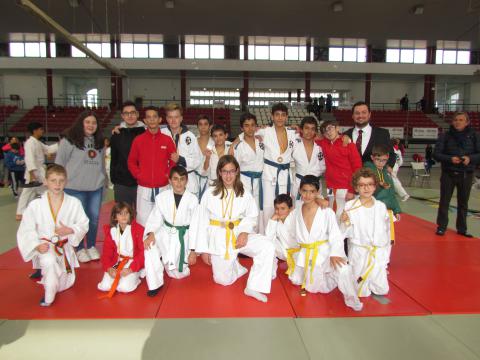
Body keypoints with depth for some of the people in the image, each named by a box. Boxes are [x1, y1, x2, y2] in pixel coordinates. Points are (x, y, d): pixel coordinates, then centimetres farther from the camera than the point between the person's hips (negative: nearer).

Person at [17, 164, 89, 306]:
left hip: (64, 247, 3)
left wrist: (70, 230, -22)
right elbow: (26, 230, -7)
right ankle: (48, 298, -12)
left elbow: (83, 224, -2)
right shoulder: (35, 205, -14)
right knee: (49, 262, -39)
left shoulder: (74, 203, -11)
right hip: (44, 246, -3)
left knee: (67, 284, 16)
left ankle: (44, 272, 51)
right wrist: (37, 245, -22)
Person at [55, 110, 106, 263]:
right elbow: (59, 163, -3)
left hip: (96, 188, 5)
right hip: (75, 188, -5)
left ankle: (91, 247, 26)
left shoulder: (99, 142, 14)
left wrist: (103, 181, 18)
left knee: (94, 218, 10)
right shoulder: (68, 141, -5)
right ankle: (80, 249, 19)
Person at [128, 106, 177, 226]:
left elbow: (173, 161, 7)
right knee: (143, 222, 3)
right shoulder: (138, 140, 1)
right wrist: (138, 175, -4)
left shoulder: (167, 140, 1)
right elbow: (131, 161, 9)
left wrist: (168, 175, -5)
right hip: (144, 189, 0)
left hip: (163, 189, 0)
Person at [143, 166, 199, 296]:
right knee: (149, 246, -30)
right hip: (165, 233, 2)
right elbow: (156, 218, -5)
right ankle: (155, 283, -12)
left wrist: (193, 251, -5)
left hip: (183, 236, -1)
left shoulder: (192, 200, -11)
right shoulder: (161, 197, -6)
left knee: (177, 273, 1)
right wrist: (151, 233, -27)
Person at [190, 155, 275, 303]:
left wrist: (245, 232, -18)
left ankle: (253, 287, -11)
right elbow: (202, 221, -4)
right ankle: (234, 264, 37)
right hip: (218, 238, -1)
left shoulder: (244, 194, -4)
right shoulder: (210, 193, -8)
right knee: (224, 280, 3)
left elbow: (251, 216, 4)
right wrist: (203, 249, -4)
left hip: (239, 234, 1)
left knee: (267, 247, -23)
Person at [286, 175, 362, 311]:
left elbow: (335, 235, -14)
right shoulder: (297, 212, 2)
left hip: (323, 252, -5)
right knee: (296, 280, 6)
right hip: (304, 253, 5)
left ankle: (351, 299, -5)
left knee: (343, 269, -31)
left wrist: (334, 254, -27)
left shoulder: (327, 212, -12)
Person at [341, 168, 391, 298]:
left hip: (378, 254, 3)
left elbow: (386, 233, 7)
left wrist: (385, 258, 10)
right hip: (358, 253, -3)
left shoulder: (381, 206, -2)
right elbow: (347, 234, -8)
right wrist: (345, 222, -29)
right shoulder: (350, 206, -13)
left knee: (382, 289, 9)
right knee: (360, 291, 5)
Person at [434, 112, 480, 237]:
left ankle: (462, 228, 22)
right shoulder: (445, 136, -3)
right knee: (444, 202, 3)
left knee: (463, 203, 9)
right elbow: (436, 154, -4)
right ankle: (441, 227, 15)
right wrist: (450, 159, -20)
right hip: (448, 174, -1)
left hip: (466, 175, 1)